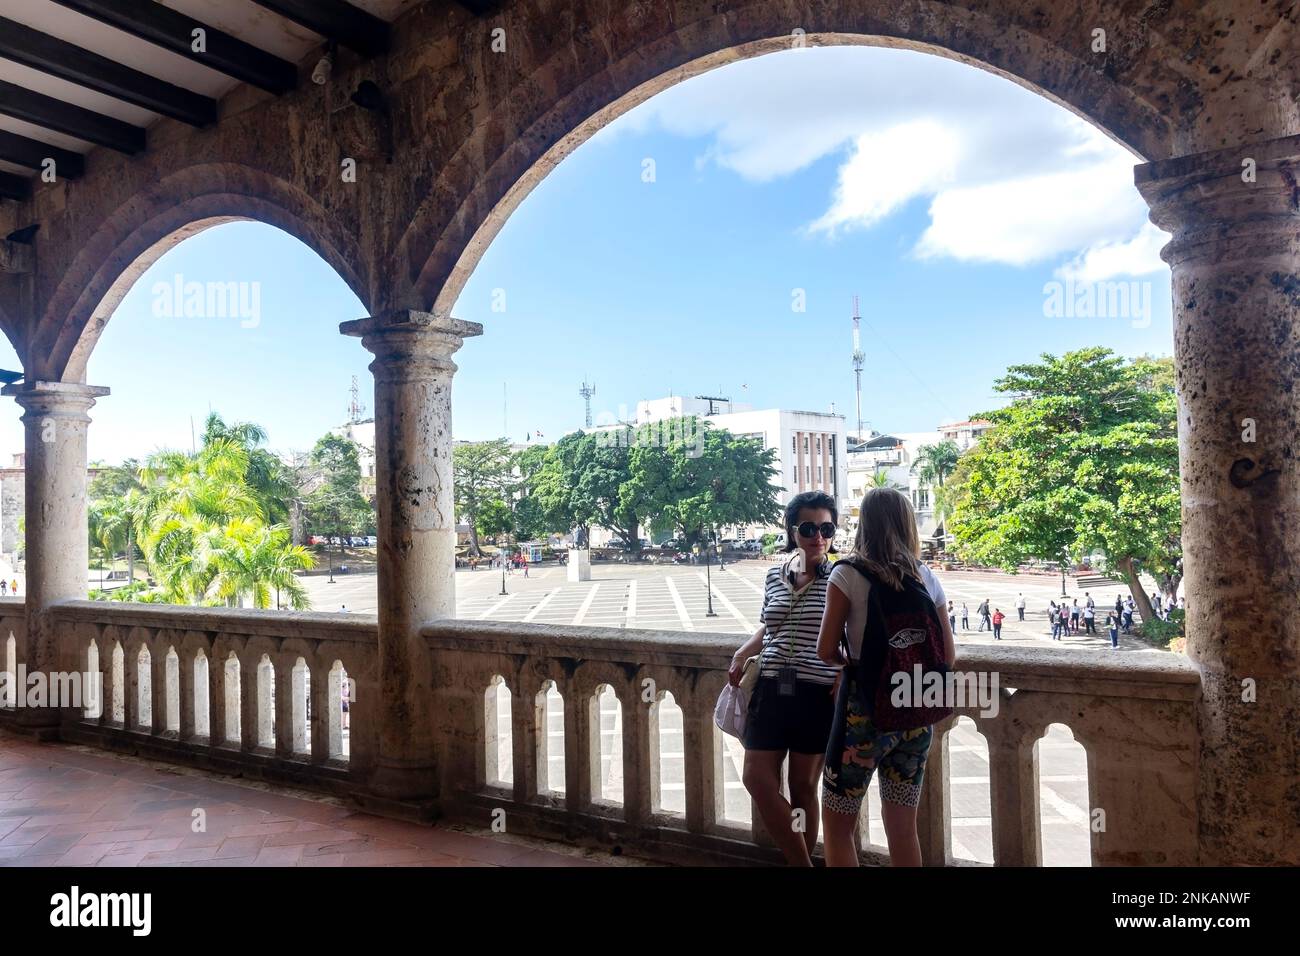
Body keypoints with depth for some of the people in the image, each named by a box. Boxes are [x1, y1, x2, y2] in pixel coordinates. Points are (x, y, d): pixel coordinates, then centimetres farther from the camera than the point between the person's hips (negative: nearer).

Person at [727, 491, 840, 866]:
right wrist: (742, 653, 6)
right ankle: (803, 863, 19)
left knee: (803, 786, 7)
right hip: (772, 688, 4)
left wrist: (844, 677, -18)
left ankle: (800, 861, 27)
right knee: (757, 779, 3)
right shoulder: (774, 575, 7)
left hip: (818, 694, -4)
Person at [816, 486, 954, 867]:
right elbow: (948, 655, 7)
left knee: (837, 826, 10)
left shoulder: (848, 574, -9)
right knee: (902, 828, 16)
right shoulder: (926, 578, 4)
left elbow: (826, 650, -10)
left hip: (864, 709, -5)